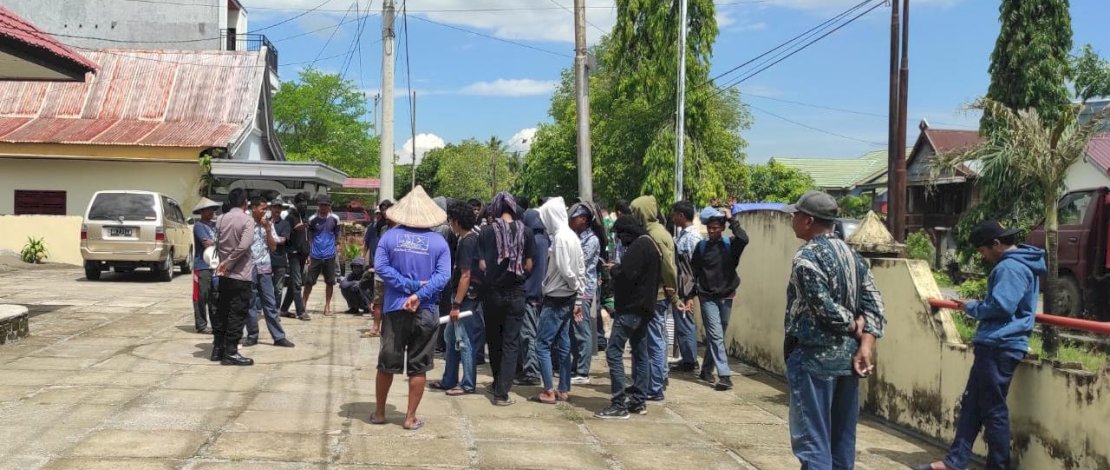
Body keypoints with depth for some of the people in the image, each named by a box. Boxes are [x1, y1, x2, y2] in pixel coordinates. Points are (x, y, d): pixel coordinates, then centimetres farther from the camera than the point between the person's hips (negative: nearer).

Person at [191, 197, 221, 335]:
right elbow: (207, 243, -16)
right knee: (202, 297, -3)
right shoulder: (199, 225, -7)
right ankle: (201, 325, 1)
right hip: (202, 266, -7)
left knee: (214, 296, 11)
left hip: (214, 265, 7)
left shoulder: (214, 224, 15)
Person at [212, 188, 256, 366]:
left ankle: (218, 348, 19)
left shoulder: (221, 219, 7)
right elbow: (244, 246, -22)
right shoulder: (247, 220, -12)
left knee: (221, 311, 14)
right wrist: (228, 263, -14)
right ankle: (230, 352, -2)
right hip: (240, 274, -6)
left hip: (224, 274, 7)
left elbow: (217, 244, 12)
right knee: (237, 314, -2)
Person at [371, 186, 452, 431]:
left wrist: (411, 285, -11)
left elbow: (380, 266, -10)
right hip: (426, 311, 0)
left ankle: (379, 413, 24)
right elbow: (443, 275, -12)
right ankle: (411, 417, 12)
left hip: (395, 309, 1)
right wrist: (418, 295, -18)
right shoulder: (439, 241, -1)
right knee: (418, 367, 8)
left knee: (386, 363, 13)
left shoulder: (389, 236, 0)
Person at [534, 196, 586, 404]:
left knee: (543, 344, -2)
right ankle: (564, 390, 17)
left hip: (556, 299, -9)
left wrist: (576, 287, -3)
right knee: (563, 345, 12)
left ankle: (549, 391, 0)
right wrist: (578, 298, 13)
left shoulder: (560, 237, -17)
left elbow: (564, 270, -22)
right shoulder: (572, 236, 9)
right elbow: (581, 270, 11)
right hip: (568, 299, 9)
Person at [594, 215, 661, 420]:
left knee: (614, 352, -10)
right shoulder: (650, 244, 15)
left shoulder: (639, 246, -17)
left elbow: (626, 274, -24)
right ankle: (638, 401, 20)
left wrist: (614, 269, -3)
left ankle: (619, 404, -12)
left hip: (630, 308, -11)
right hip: (643, 307, 11)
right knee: (640, 354, 14)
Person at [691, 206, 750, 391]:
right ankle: (724, 376, -14)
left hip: (726, 297, 2)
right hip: (708, 298, -2)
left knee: (717, 336, 12)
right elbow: (694, 272, 2)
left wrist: (731, 219, -18)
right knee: (716, 336, -10)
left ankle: (706, 371, 27)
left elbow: (744, 239, -25)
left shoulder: (730, 245, -2)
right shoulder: (701, 246, -1)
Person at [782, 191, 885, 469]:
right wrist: (865, 347, -5)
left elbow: (827, 309, -20)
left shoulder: (806, 257, -13)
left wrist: (855, 328, -4)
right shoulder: (853, 255, 11)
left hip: (813, 357, -8)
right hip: (848, 357, 8)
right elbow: (875, 305, 4)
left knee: (811, 440, -3)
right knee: (842, 439, 14)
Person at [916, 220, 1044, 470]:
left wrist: (972, 308, -7)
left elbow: (1001, 306, -23)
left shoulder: (1010, 267, -15)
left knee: (993, 410, -2)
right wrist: (976, 306, 13)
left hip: (999, 346, -11)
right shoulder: (1018, 263, 18)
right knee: (971, 403, 11)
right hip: (996, 345, 11)